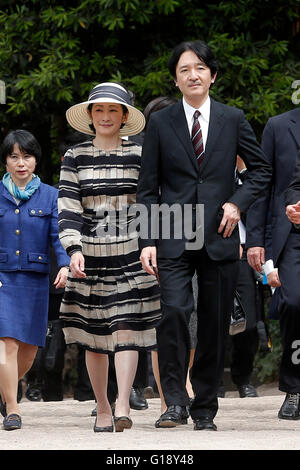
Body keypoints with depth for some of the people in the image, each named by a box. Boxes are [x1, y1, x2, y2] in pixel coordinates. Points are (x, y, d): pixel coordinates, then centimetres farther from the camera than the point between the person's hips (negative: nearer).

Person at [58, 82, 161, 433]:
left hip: (130, 254, -1)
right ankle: (102, 409, 14)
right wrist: (74, 250, -15)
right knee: (94, 336, 5)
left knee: (127, 328, -12)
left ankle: (122, 406, -20)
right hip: (89, 256, 1)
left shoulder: (139, 155, 5)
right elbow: (67, 207, -2)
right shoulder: (75, 157, 5)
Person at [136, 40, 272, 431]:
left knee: (215, 324, 3)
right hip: (174, 237, -1)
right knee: (174, 311, -19)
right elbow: (147, 189, 5)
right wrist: (147, 241, -3)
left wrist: (238, 202, -2)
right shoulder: (160, 123, 5)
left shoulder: (233, 120, 8)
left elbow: (261, 170, 15)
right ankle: (175, 401, -10)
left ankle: (205, 409, 14)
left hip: (219, 236, 1)